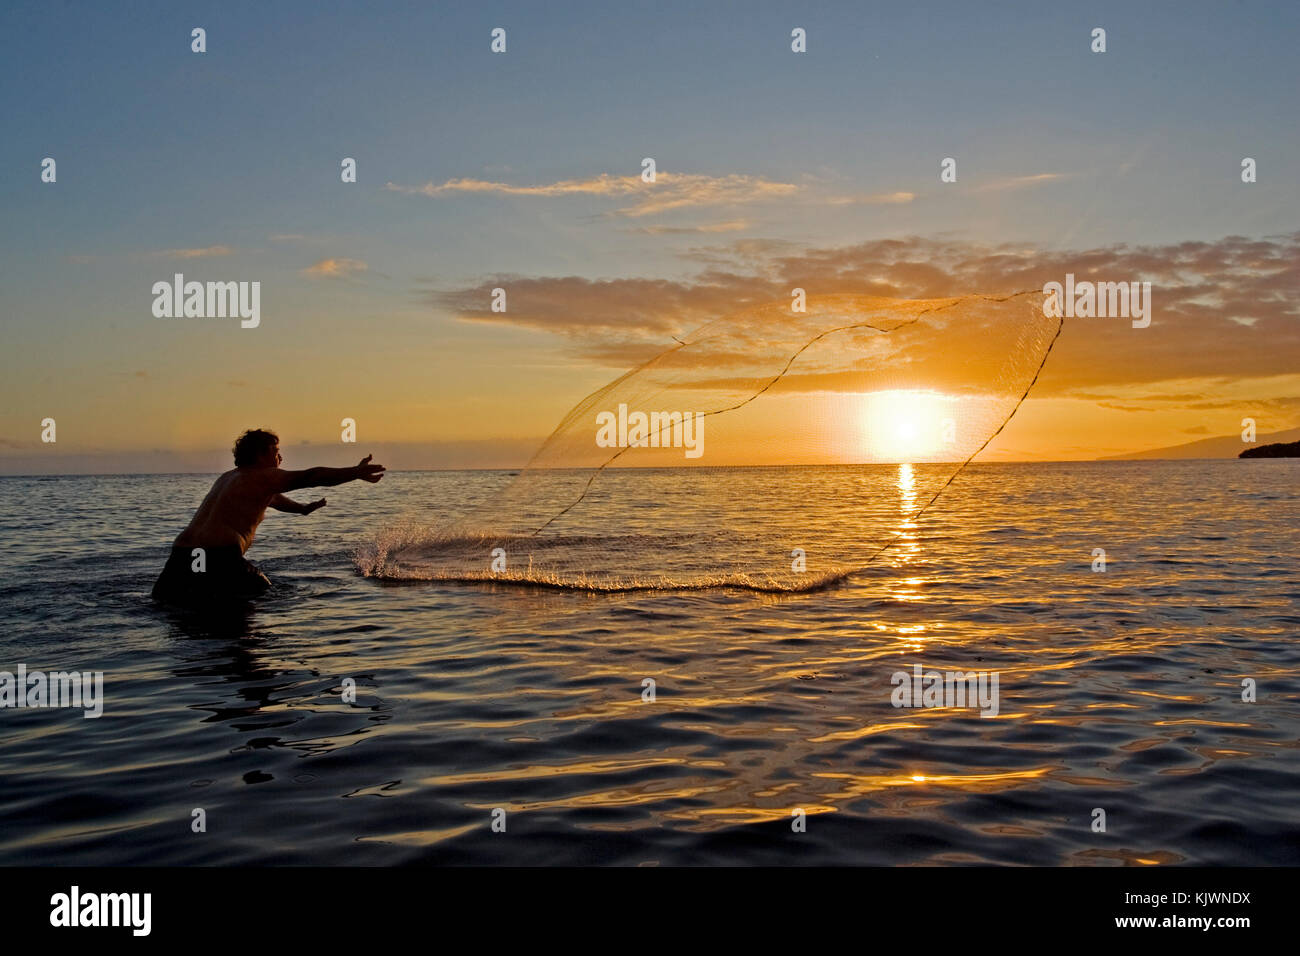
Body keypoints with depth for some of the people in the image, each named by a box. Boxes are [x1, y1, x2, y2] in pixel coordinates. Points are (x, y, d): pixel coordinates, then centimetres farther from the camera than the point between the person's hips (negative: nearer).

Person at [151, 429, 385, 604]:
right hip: (219, 554, -7)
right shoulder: (262, 476, 3)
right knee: (265, 595, 11)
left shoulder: (229, 478, 30)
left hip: (181, 550, 7)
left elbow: (268, 497, 45)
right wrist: (356, 473, -2)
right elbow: (311, 477, -4)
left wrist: (303, 508, 57)